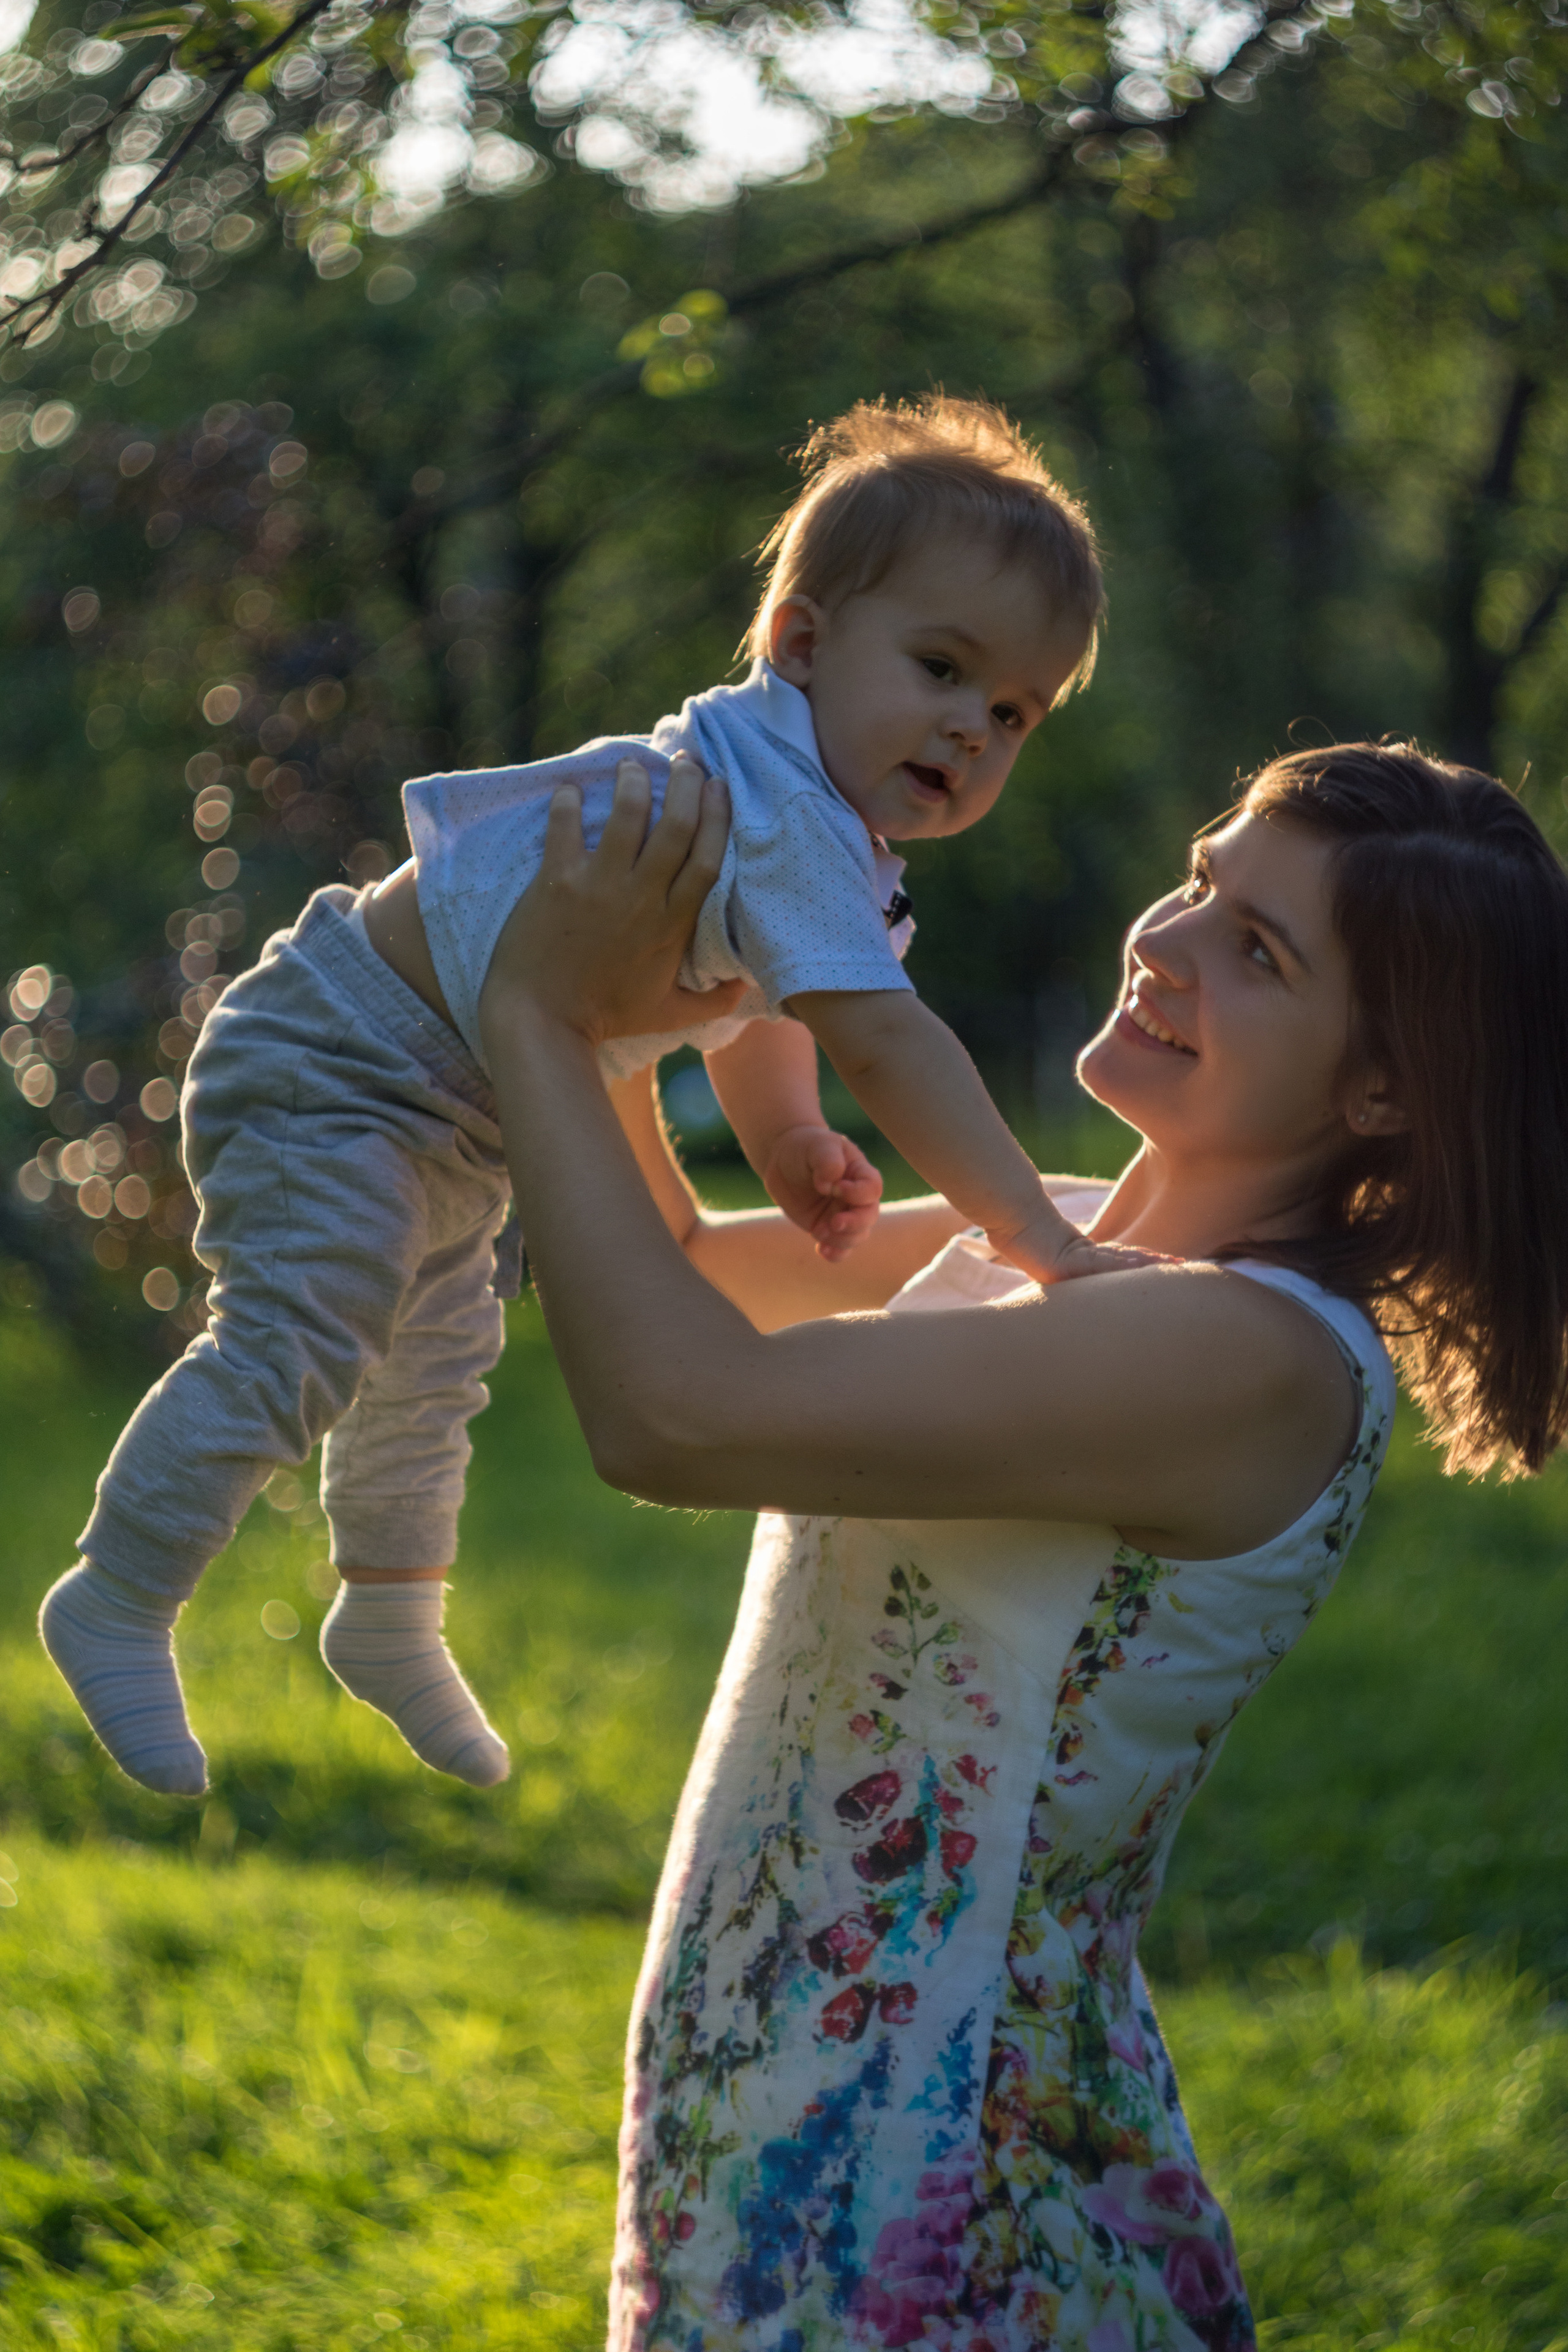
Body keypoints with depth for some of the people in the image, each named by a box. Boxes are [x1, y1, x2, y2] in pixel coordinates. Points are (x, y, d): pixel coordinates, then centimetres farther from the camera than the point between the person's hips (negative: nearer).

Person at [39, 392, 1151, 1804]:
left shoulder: (818, 815, 2)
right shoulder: (779, 812, -33)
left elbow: (751, 999, 19)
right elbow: (878, 1035, -40)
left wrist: (791, 1150, 4)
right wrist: (1040, 1240, -39)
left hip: (455, 1121, 11)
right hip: (335, 1066, -11)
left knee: (435, 1363, 24)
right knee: (295, 1350, -18)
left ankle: (389, 1615, 44)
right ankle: (117, 1605, -1)